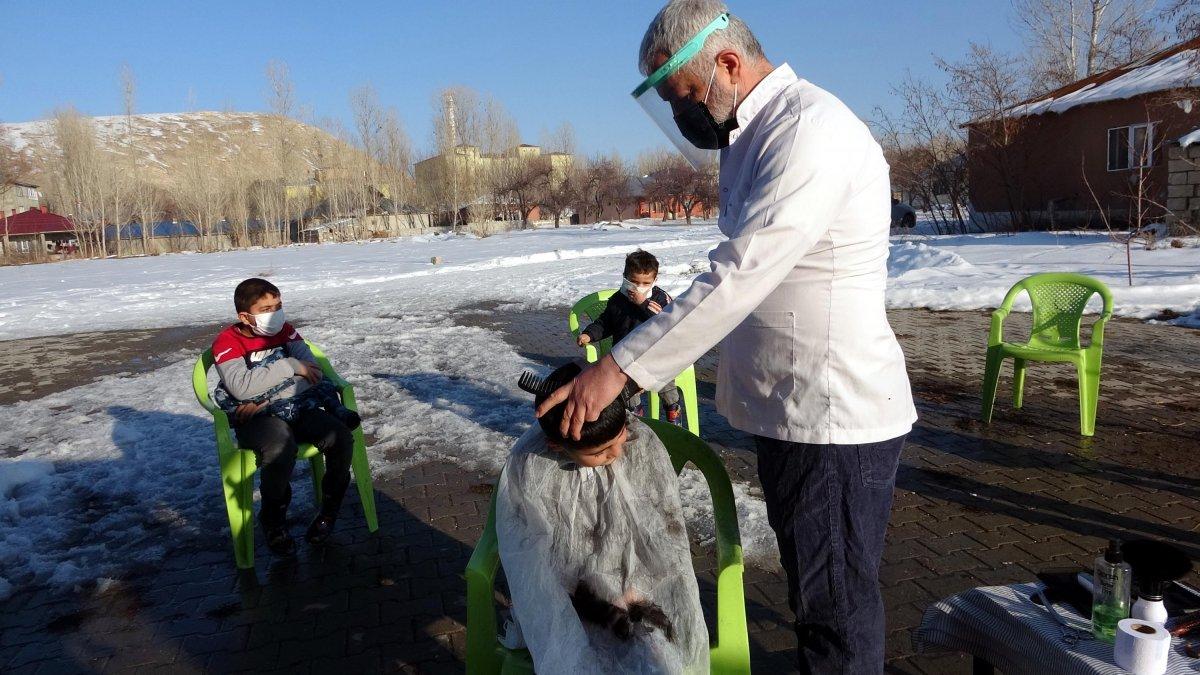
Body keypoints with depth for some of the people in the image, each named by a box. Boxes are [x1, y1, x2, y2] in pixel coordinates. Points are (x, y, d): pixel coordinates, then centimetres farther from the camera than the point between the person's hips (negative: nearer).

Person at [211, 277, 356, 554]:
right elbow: (241, 386, -21)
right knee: (280, 447, -36)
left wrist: (267, 400, -15)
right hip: (255, 418, -4)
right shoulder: (227, 342, -4)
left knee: (340, 436, -21)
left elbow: (313, 370, -3)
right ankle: (274, 521, -10)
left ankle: (329, 508, 2)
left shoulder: (285, 330, 8)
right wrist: (291, 366, -18)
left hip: (297, 407, 4)